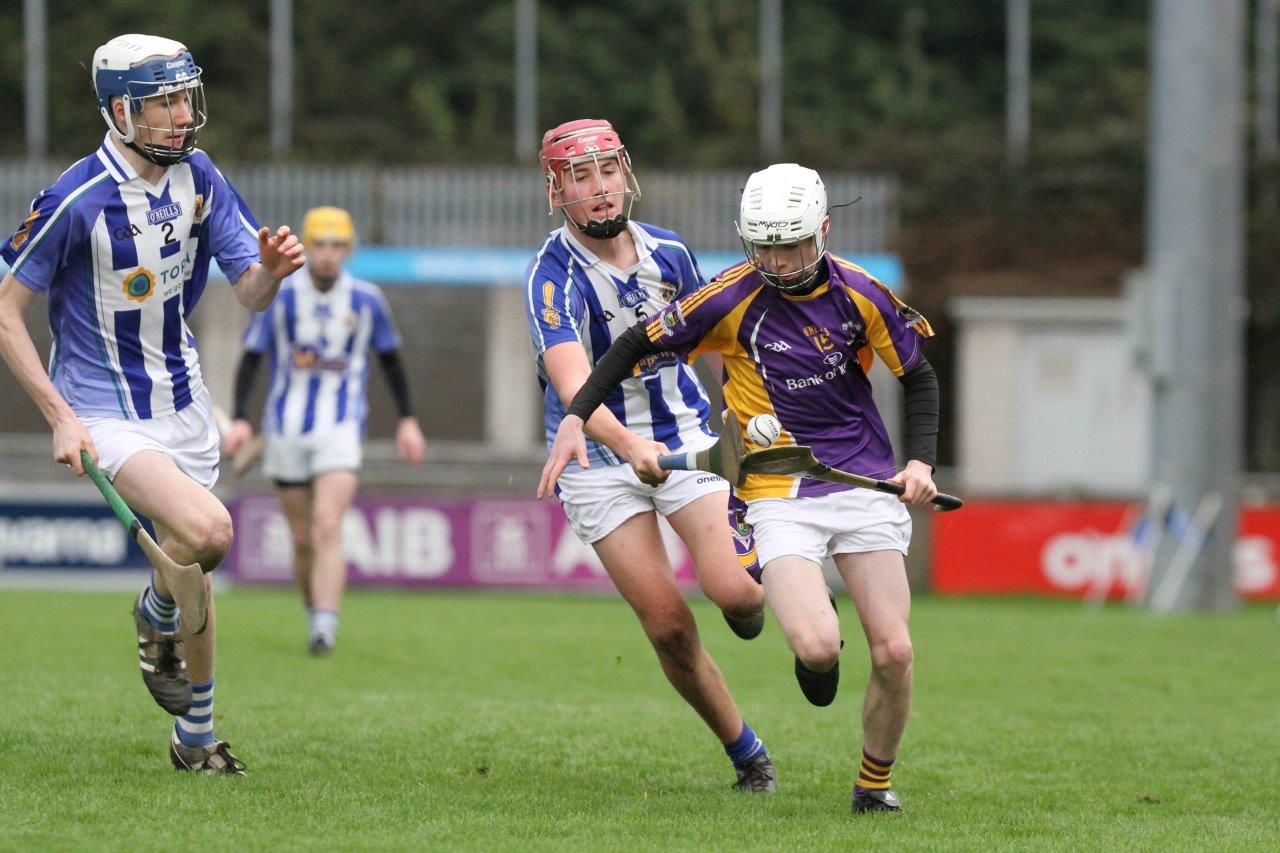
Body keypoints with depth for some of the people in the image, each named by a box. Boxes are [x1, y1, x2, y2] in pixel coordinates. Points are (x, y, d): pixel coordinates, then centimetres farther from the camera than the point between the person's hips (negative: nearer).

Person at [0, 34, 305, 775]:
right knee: (208, 531, -26)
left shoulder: (199, 178, -2)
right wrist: (60, 417, -18)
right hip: (104, 415, -6)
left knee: (194, 572, 12)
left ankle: (197, 737, 30)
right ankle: (156, 617, 6)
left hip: (183, 404, 6)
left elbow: (250, 292, 2)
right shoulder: (75, 201, -20)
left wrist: (271, 270, -23)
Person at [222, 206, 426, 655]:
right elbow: (250, 359, 2)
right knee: (302, 539, 7)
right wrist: (240, 420, -9)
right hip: (286, 430, 2)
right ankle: (315, 617, 27)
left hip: (340, 431, -2)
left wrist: (407, 420, 12)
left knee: (328, 528, -19)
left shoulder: (367, 299, -1)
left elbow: (390, 357, 13)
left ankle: (326, 629, -26)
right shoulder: (278, 295, -2)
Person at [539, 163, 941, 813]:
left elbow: (918, 376, 12)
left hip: (865, 487, 2)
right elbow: (638, 344, 2)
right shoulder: (732, 299, -8)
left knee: (893, 653, -9)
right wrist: (575, 418, -5)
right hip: (778, 498, -2)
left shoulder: (858, 294, -2)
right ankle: (814, 649, 15)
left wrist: (921, 461, -1)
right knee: (817, 647, -25)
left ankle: (874, 783, 17)